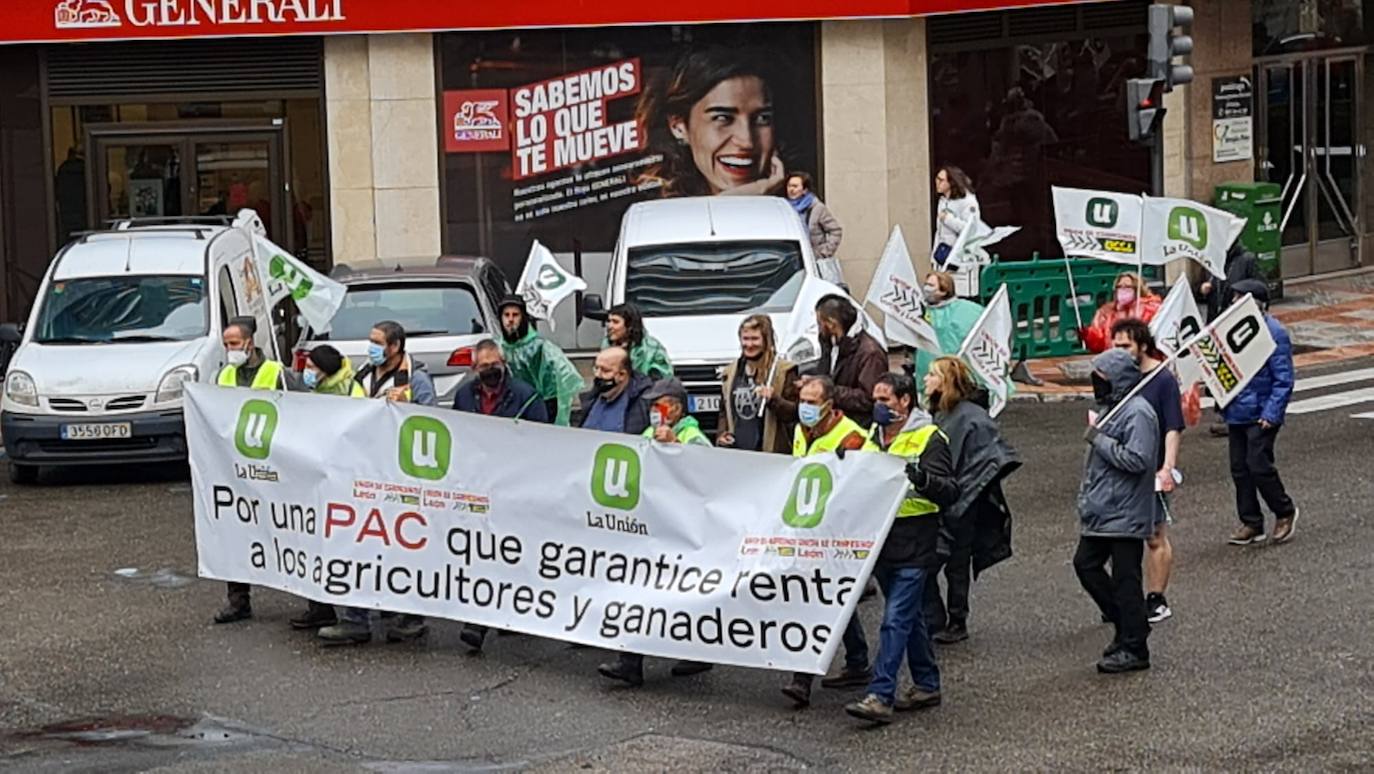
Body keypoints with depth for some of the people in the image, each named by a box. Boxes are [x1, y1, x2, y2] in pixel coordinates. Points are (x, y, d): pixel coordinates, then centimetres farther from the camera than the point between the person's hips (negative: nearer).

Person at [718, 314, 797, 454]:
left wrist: (773, 399, -21)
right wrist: (721, 435, 7)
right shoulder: (731, 372, 15)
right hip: (735, 451, 5)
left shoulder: (784, 370, -2)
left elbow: (795, 412, -6)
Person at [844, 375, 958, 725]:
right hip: (884, 542, 8)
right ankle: (926, 684, 27)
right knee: (909, 617, 16)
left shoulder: (929, 439, -8)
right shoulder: (875, 436, 14)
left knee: (896, 620, -12)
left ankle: (880, 696, -16)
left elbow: (949, 492, -15)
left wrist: (922, 478, -35)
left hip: (914, 547, -8)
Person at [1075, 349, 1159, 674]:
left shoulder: (1138, 413, -17)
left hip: (1125, 516, -10)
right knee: (1085, 564, 12)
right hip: (1102, 513, 10)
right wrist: (1086, 499, 20)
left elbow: (1137, 460, -26)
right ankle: (1126, 626, 23)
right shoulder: (1109, 407, 15)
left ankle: (1134, 649, 4)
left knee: (1125, 580, -4)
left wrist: (1100, 440, -21)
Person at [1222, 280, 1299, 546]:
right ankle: (1251, 524, 18)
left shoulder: (1274, 332, -13)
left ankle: (1285, 512, 13)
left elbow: (1283, 380, -14)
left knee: (1259, 465, -9)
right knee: (1239, 469, 9)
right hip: (1236, 412, 8)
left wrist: (1271, 414, -19)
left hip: (1261, 415, -7)